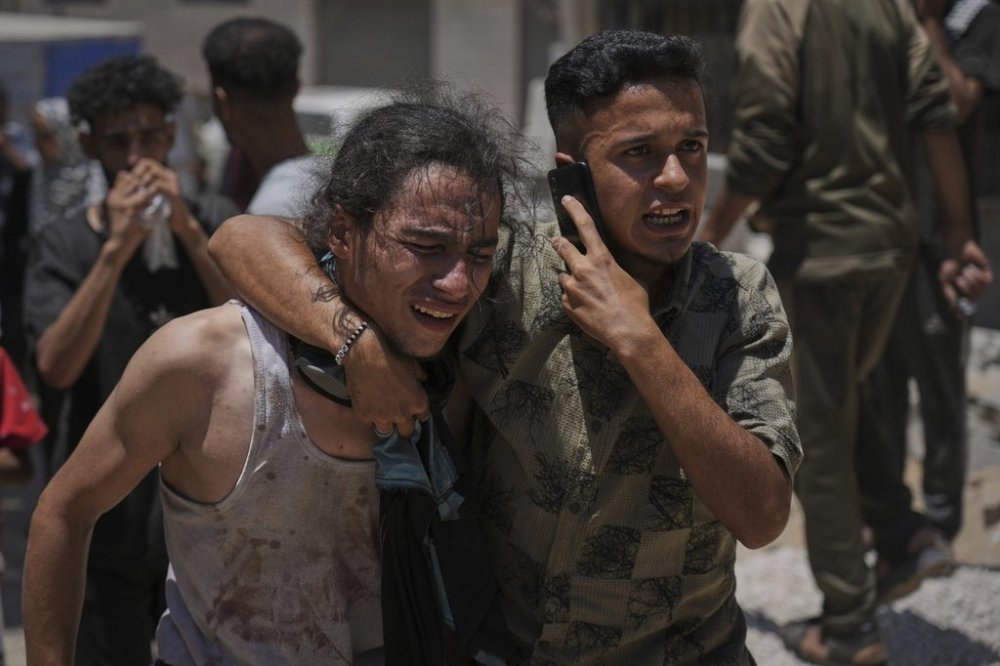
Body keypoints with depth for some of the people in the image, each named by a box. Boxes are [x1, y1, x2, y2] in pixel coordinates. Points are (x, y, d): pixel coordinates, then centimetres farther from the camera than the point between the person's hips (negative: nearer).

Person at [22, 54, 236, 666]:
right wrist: (116, 249, -22)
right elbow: (55, 368, -16)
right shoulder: (65, 245, -1)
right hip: (108, 518, -1)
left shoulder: (215, 223, 4)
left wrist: (187, 230, -18)